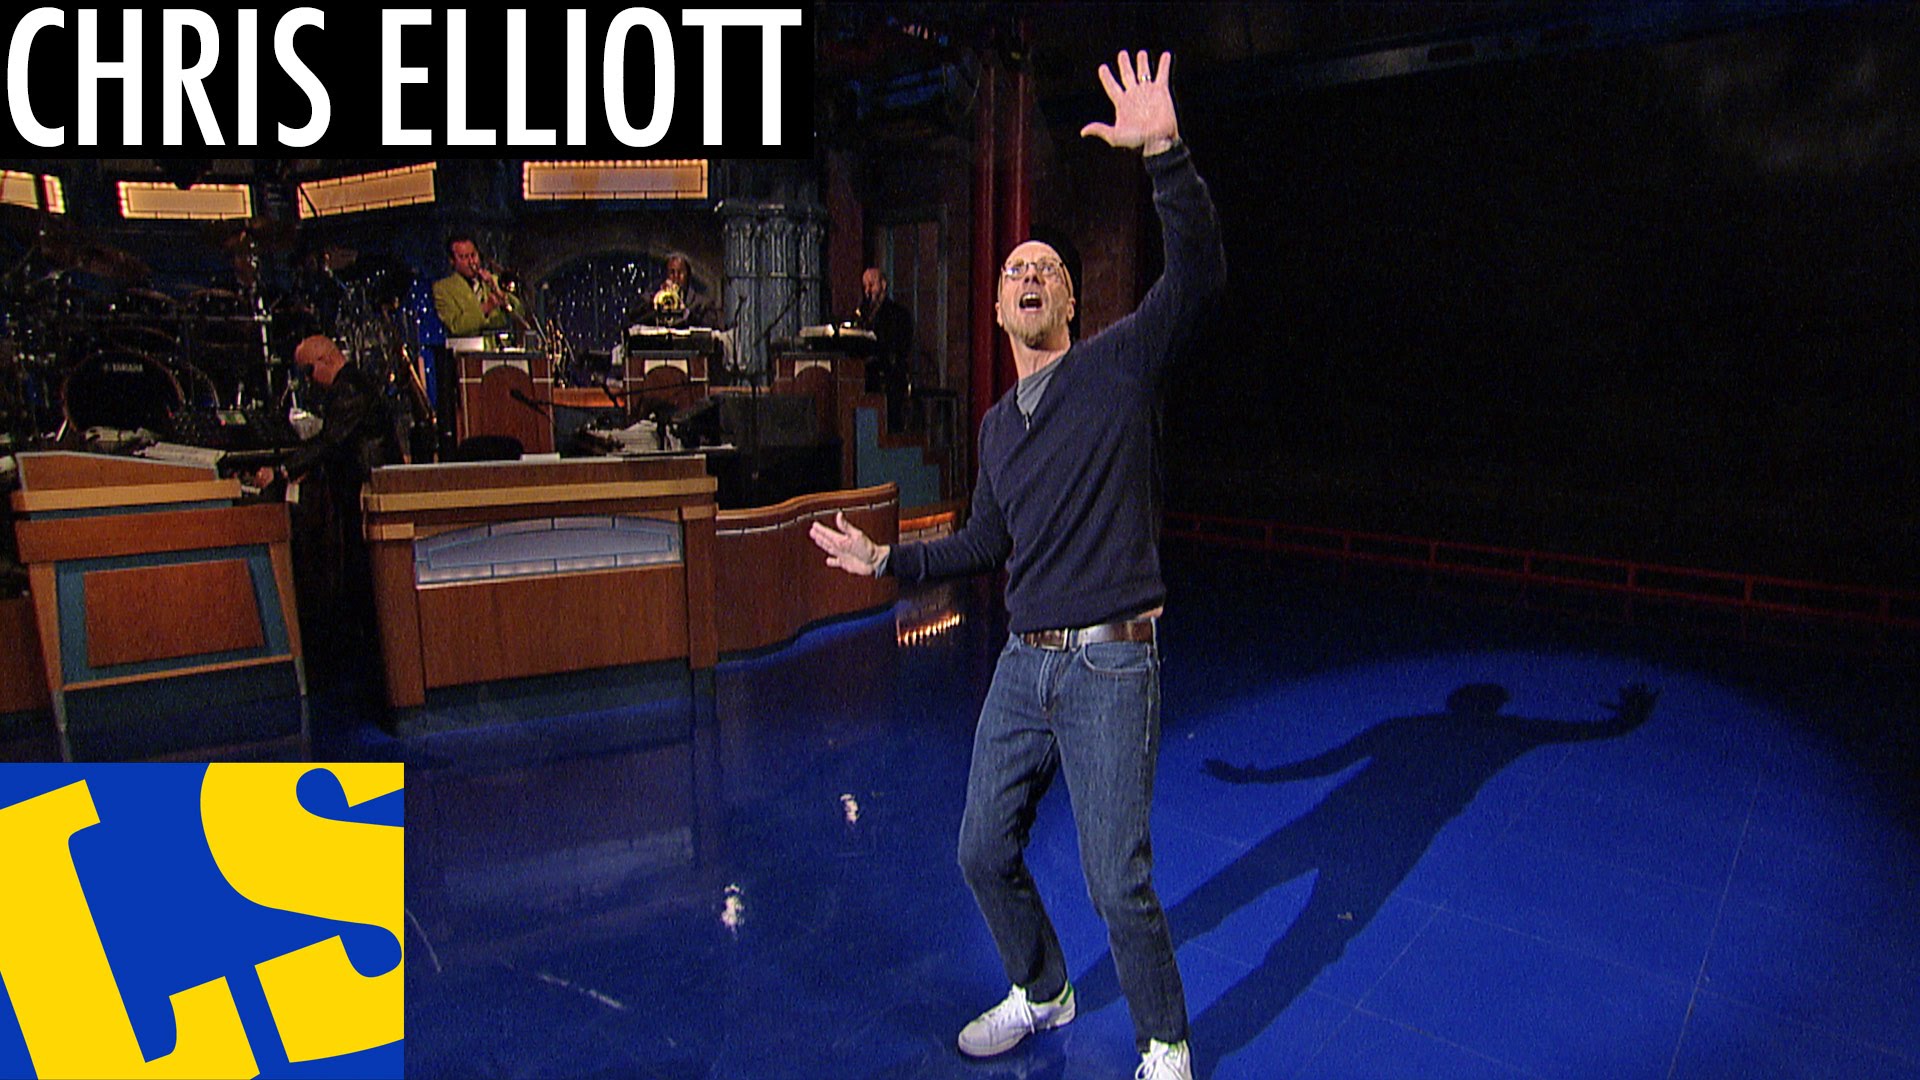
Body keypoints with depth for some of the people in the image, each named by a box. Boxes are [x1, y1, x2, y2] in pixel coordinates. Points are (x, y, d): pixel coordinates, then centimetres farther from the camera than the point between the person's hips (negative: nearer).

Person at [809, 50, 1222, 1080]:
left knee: (1117, 879, -2)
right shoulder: (998, 424, 14)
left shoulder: (1118, 365, -4)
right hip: (1024, 663, 7)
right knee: (984, 851, 15)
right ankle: (1039, 993, 43)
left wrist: (1165, 153, -33)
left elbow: (1196, 275, -22)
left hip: (1110, 663, -6)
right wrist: (887, 558, 23)